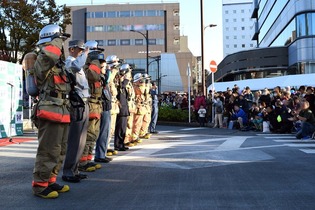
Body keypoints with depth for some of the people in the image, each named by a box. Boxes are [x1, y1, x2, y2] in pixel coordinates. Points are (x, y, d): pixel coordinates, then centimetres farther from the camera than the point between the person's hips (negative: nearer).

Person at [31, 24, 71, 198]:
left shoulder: (58, 63, 21)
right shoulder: (43, 60, -9)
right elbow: (49, 53, -33)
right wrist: (56, 41, -15)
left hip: (61, 112, 10)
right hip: (50, 112, -10)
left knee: (59, 151, 15)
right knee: (48, 151, -7)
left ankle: (50, 181, 26)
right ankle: (39, 185, 3)